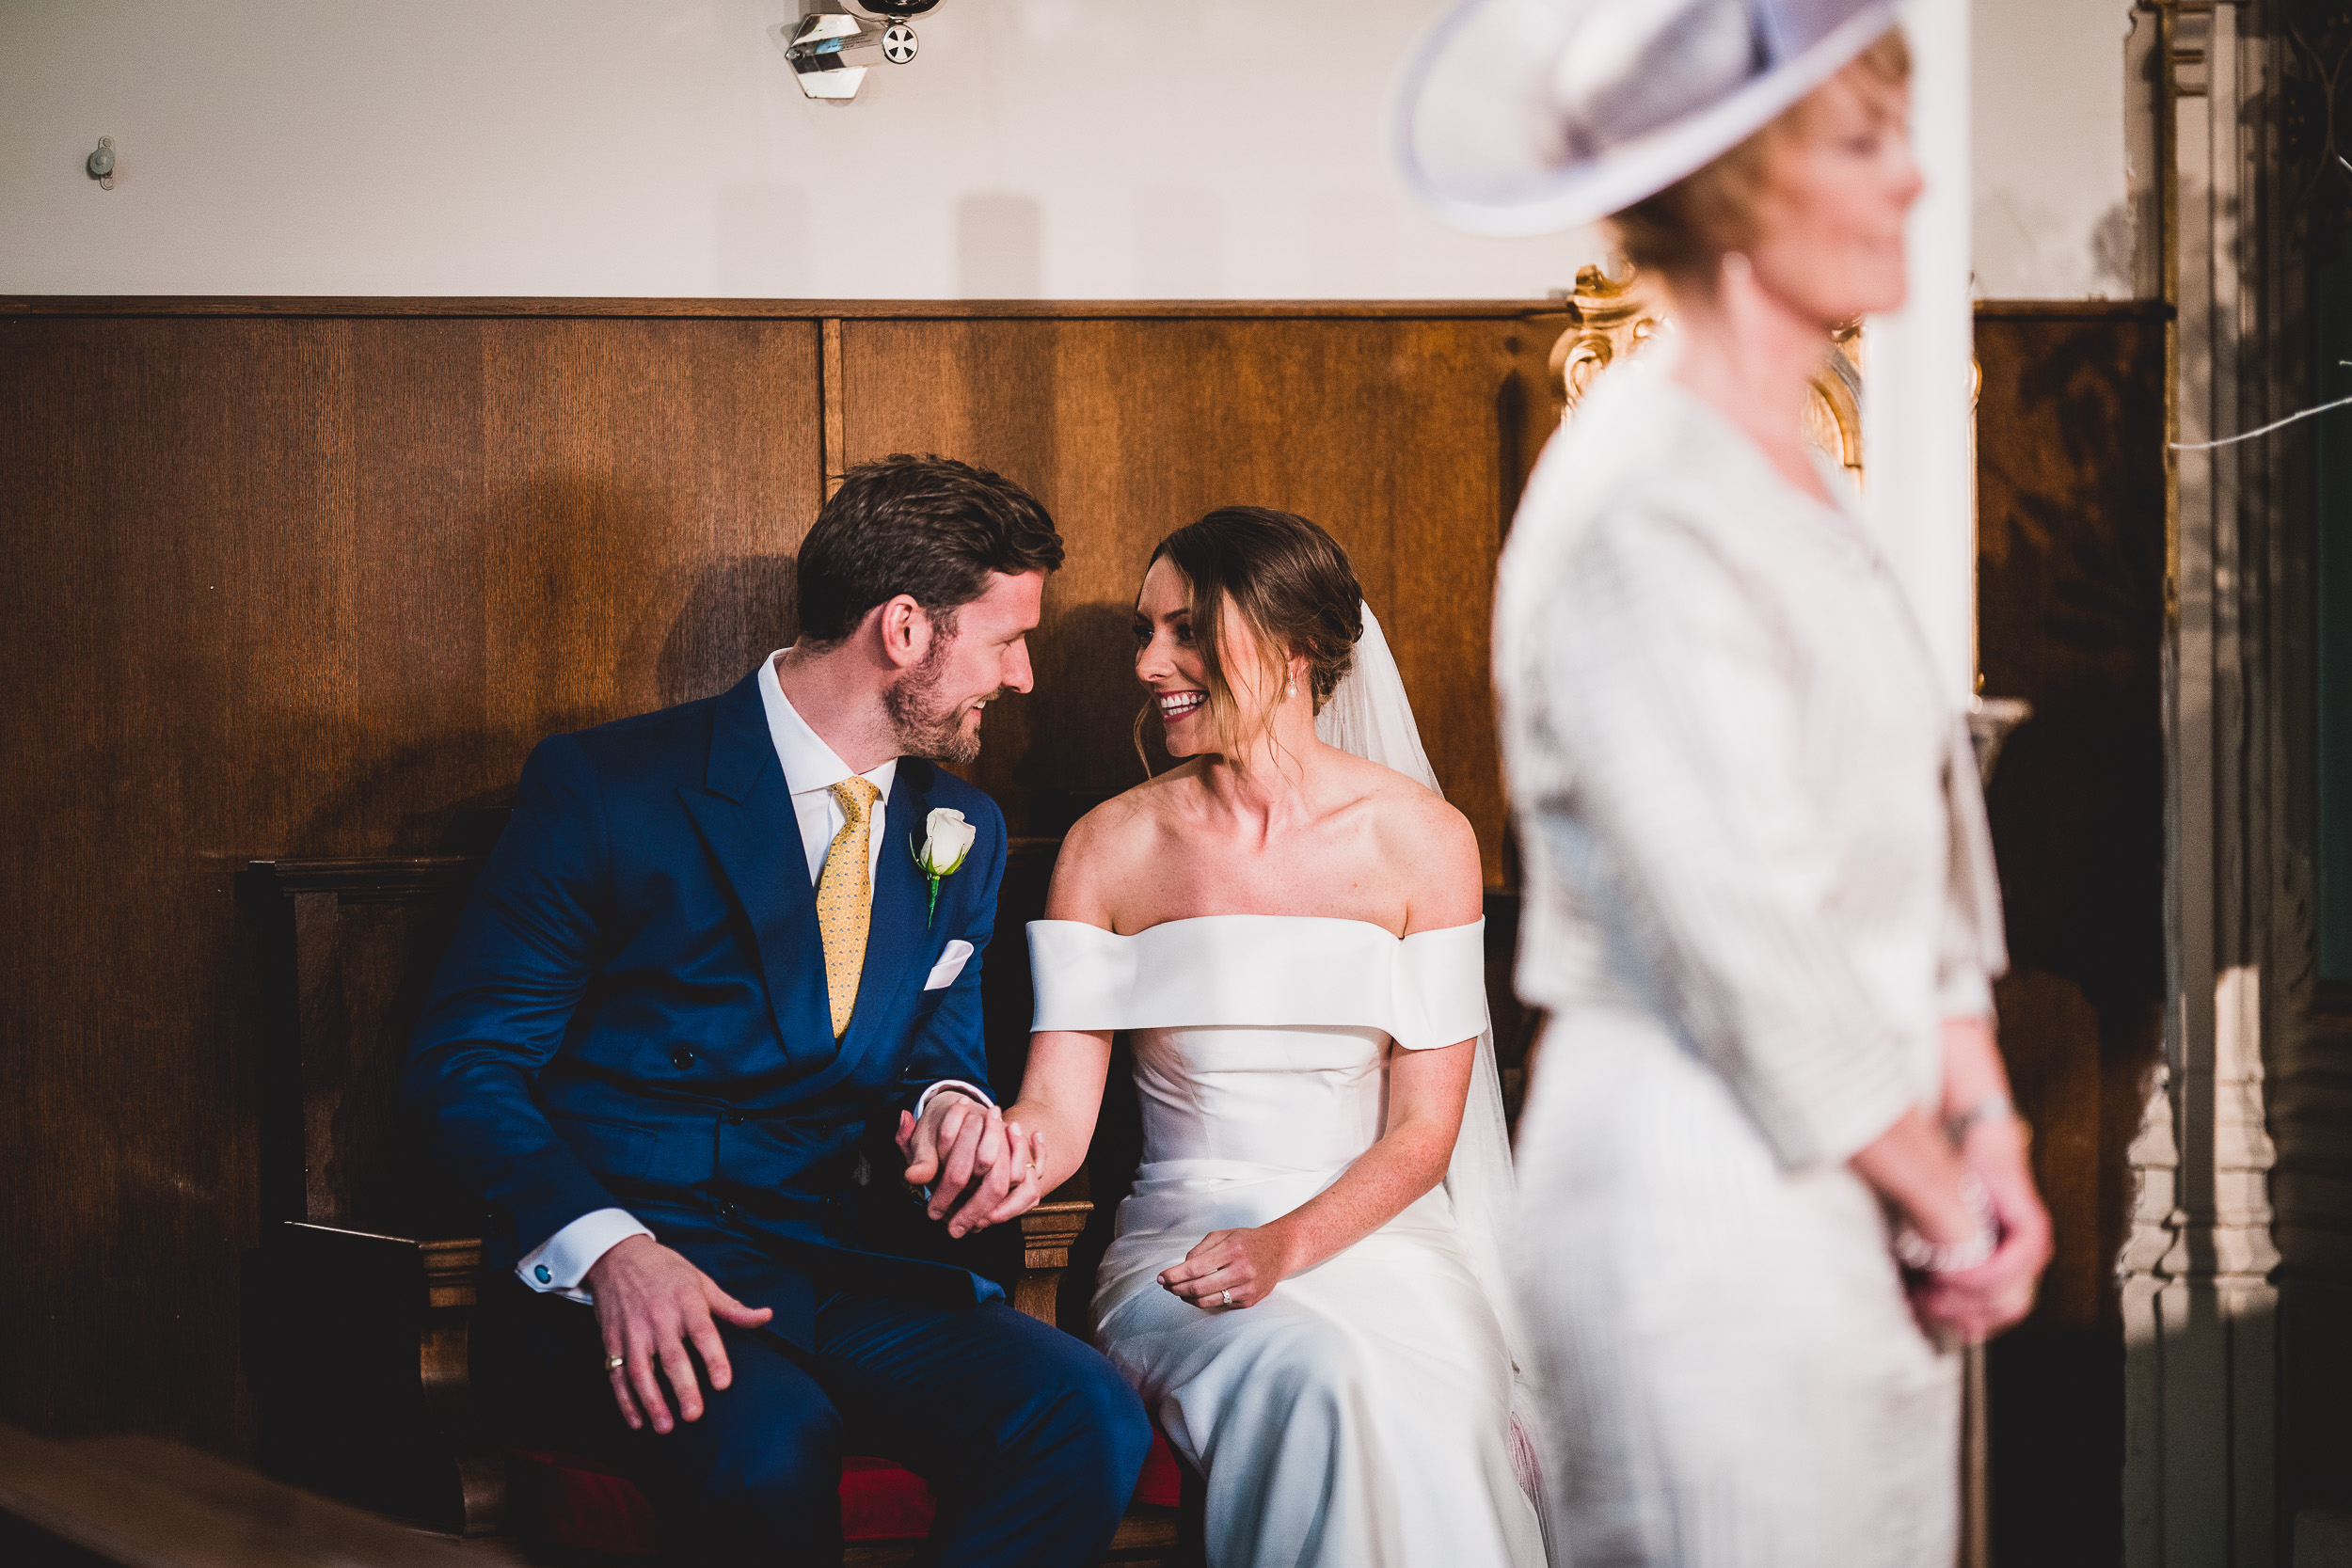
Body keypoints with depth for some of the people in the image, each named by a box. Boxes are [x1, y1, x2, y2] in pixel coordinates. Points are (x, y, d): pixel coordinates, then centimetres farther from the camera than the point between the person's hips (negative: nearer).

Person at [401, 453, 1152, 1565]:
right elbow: (464, 1059, -4)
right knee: (767, 1444, -39)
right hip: (640, 1269, -5)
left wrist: (952, 1104, -5)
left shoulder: (962, 832, 15)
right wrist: (605, 1246, -22)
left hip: (861, 1268, 5)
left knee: (1088, 1417, -27)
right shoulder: (605, 790, -3)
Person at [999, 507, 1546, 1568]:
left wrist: (1286, 1243, -17)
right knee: (1314, 1372, -35)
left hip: (1372, 1232, 0)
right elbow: (1058, 1111, 0)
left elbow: (1422, 1129, 0)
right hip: (1182, 1243, 0)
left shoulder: (1417, 839, 3)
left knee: (1416, 1382, -35)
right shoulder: (1110, 848, 5)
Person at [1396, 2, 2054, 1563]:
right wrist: (1948, 1200, -7)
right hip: (1706, 1201, -9)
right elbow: (1751, 942, -17)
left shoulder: (1790, 481, 13)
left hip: (1854, 1198, 9)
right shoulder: (1641, 523, -17)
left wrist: (1985, 1135, 2)